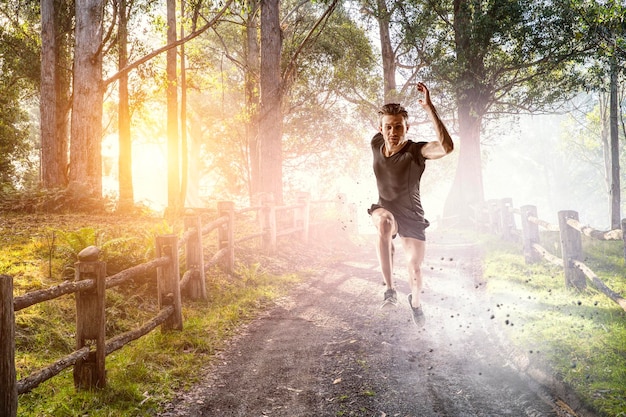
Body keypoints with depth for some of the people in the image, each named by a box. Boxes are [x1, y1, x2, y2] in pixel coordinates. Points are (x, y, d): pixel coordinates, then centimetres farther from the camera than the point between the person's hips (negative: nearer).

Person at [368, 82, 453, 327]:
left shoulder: (416, 151, -26)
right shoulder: (376, 144, -11)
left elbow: (446, 147, -48)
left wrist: (429, 108, -51)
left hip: (412, 217, -2)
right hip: (385, 209, 2)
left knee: (415, 269, 0)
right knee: (384, 221, -36)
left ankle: (415, 302, 38)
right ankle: (389, 288, -30)